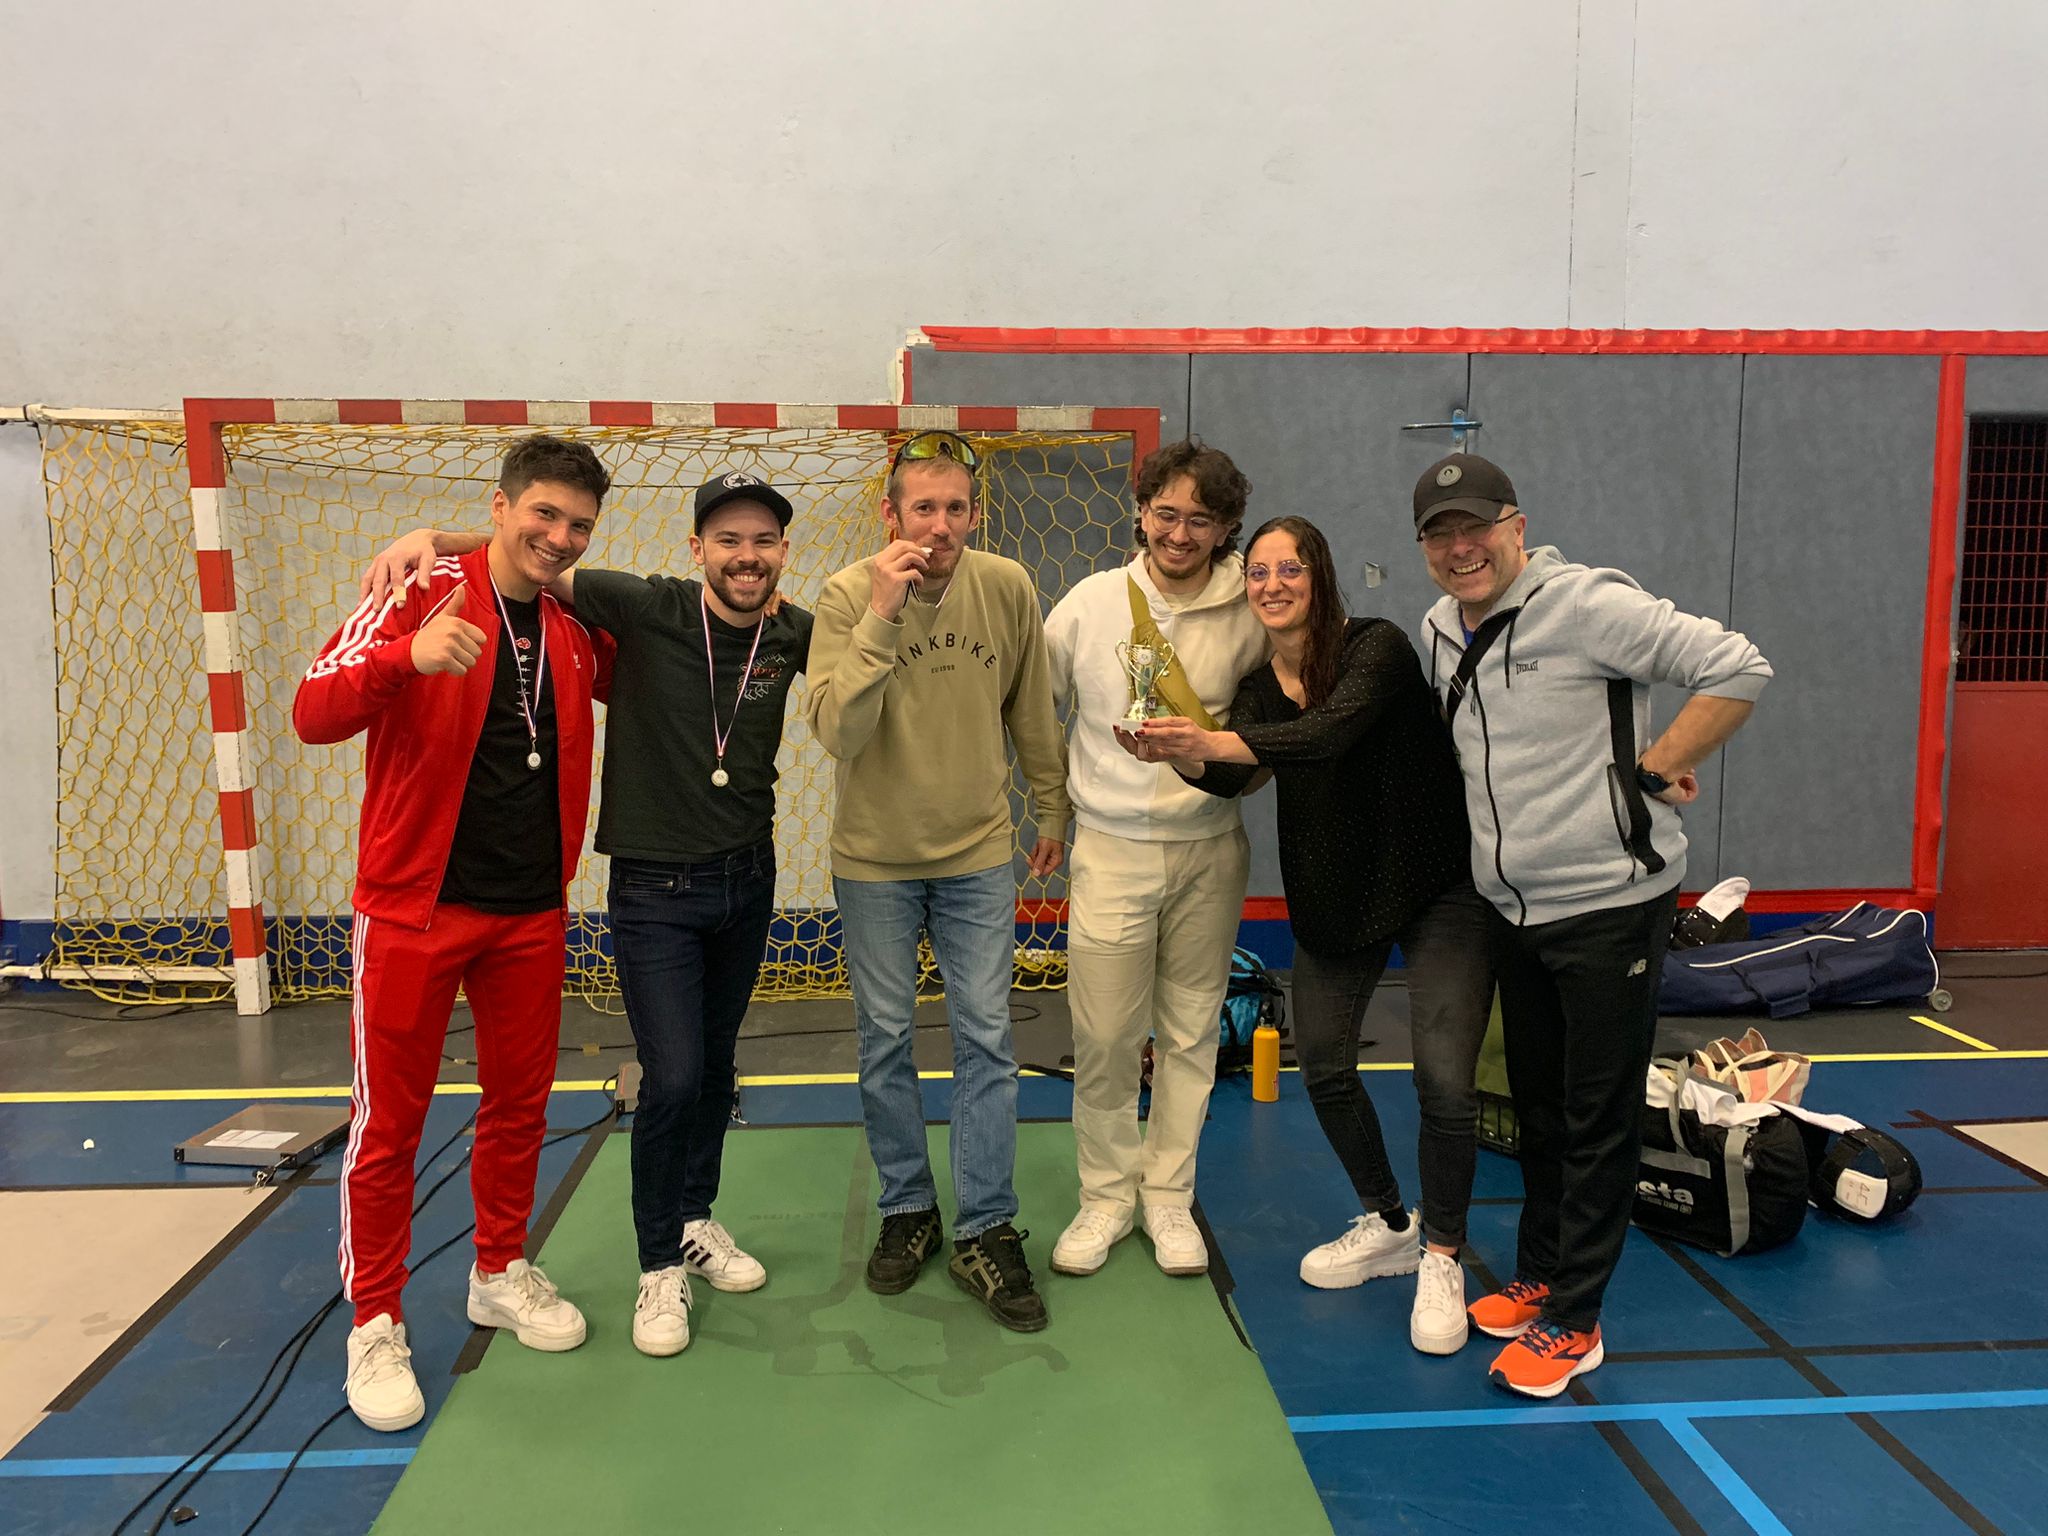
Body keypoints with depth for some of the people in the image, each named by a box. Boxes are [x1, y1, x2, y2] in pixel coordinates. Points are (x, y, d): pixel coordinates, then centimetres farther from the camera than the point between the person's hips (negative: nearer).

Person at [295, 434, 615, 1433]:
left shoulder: (578, 627, 4)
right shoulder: (425, 595, -10)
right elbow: (313, 713, -20)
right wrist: (407, 657, -39)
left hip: (531, 909, 5)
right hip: (414, 903, -5)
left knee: (520, 1103, 15)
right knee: (387, 1122, 4)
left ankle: (500, 1274, 34)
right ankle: (375, 1323, 20)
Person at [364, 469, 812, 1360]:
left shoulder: (791, 634, -5)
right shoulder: (646, 609, -15)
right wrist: (435, 536, -30)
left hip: (747, 880, 4)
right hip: (655, 888, -4)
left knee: (714, 1064, 17)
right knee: (672, 1077, -8)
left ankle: (696, 1219, 39)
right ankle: (660, 1264, 14)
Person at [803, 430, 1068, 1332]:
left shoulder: (1007, 589, -9)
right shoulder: (848, 596, -15)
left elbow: (1032, 710, 6)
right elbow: (835, 732, -26)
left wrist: (1052, 810, 13)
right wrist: (882, 617, -32)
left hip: (979, 854, 1)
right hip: (875, 858, -1)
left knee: (986, 1039, 3)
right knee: (885, 1039, 11)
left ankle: (985, 1231, 17)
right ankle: (907, 1210, 30)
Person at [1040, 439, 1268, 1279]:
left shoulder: (1250, 612, -5)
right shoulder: (1090, 602, -4)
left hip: (1210, 849, 1)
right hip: (1112, 849, 0)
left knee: (1190, 1033, 11)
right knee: (1104, 1039, 3)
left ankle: (1168, 1194, 28)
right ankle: (1106, 1194, 24)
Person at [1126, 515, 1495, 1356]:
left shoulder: (1377, 647, -16)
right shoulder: (1257, 690, 1)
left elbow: (1331, 732, -34)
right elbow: (1231, 776, -17)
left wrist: (1215, 741, -45)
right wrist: (1183, 755, -38)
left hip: (1435, 885, -6)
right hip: (1332, 898, 6)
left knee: (1444, 1080, -11)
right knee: (1324, 1067, 10)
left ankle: (1442, 1260, 13)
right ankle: (1388, 1226, 34)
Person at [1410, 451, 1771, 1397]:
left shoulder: (1588, 604, -16)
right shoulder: (1440, 631, 8)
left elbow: (1738, 671, -17)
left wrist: (1654, 771, -16)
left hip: (1610, 904, -7)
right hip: (1512, 912, 7)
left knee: (1598, 1121, 3)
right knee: (1537, 1108, 19)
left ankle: (1572, 1321, 14)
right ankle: (1538, 1275, 34)